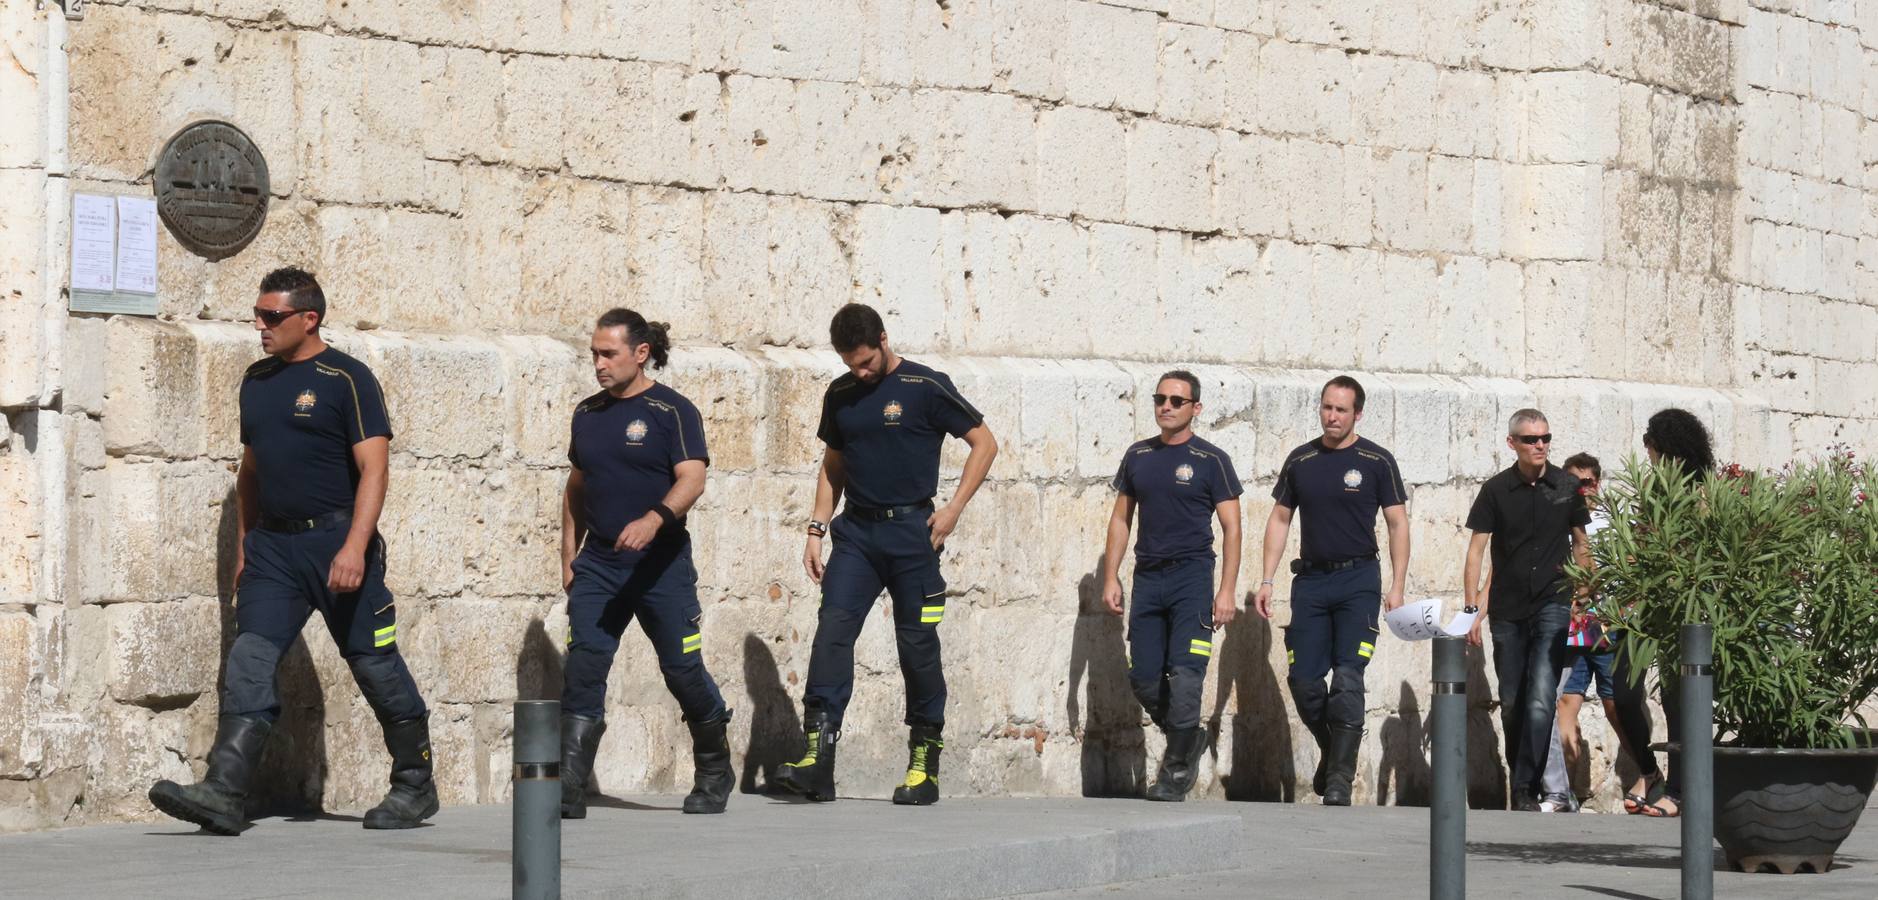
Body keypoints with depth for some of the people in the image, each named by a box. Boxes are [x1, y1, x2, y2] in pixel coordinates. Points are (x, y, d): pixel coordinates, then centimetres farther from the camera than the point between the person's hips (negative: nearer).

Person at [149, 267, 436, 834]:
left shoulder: (346, 379, -7)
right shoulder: (257, 380, 15)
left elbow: (373, 469, -13)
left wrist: (354, 547, -23)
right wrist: (243, 546, 20)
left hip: (336, 541, -6)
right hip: (272, 545, 6)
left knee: (375, 665, 2)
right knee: (249, 663, -8)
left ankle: (415, 787, 17)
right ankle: (223, 794, -17)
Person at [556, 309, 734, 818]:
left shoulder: (672, 411, -6)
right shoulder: (587, 414, 12)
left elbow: (692, 479, -17)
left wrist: (653, 520, -35)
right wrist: (569, 557, 15)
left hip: (661, 564, -4)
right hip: (598, 563, 4)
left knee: (682, 669, 3)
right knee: (582, 667, -9)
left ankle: (715, 775, 26)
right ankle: (569, 791, -12)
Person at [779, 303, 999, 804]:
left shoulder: (926, 387, -4)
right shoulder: (840, 396, 11)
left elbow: (985, 444, -1)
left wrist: (952, 510, -7)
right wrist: (816, 529, 11)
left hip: (910, 531, -4)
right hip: (856, 532, 4)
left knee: (917, 644, 0)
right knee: (832, 628, -12)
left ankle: (924, 765, 11)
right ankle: (817, 757, -17)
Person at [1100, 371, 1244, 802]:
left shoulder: (1211, 460, -1)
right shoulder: (1138, 456, 11)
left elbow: (1231, 528, -2)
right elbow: (1121, 519, 16)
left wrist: (1227, 590, -10)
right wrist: (1111, 577, 7)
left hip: (1191, 576, -5)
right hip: (1148, 576, 5)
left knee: (1184, 675, -13)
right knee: (1144, 678, 3)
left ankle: (1177, 771, -5)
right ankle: (1189, 739, 26)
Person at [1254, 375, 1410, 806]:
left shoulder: (1377, 461, -1)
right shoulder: (1301, 460, 9)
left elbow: (1398, 524, 0)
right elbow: (1280, 520, 14)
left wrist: (1397, 586, -8)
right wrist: (1267, 580, 7)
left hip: (1358, 580, -3)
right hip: (1310, 580, 4)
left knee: (1347, 679, -11)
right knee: (1303, 681, 0)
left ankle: (1340, 779, -7)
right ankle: (1333, 751, 25)